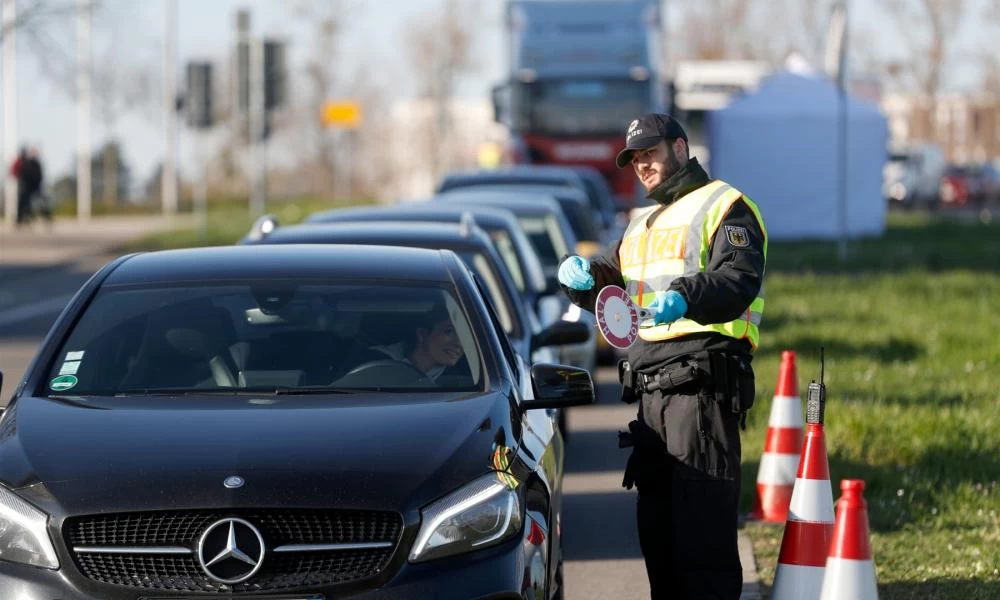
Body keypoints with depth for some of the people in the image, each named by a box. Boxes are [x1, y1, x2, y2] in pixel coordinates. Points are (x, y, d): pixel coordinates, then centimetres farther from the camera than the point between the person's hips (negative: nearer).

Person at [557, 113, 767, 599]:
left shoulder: (724, 207, -2)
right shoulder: (644, 223, 27)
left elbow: (740, 280, -17)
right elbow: (609, 281, 26)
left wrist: (685, 296, -36)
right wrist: (580, 274, 2)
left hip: (701, 380, -9)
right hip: (650, 386, 9)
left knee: (702, 516, -14)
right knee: (656, 520, 10)